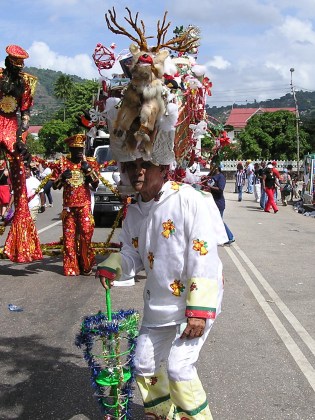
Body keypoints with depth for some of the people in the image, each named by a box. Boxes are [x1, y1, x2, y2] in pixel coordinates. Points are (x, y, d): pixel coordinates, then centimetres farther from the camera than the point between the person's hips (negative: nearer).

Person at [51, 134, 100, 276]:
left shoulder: (90, 163, 8)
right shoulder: (62, 164, 7)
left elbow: (95, 185, 5)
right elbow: (55, 186, 9)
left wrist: (89, 170, -9)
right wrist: (62, 177, -10)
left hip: (84, 204, -1)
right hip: (68, 205, 1)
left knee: (86, 233, -9)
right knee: (69, 236, 0)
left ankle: (86, 265, 4)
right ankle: (71, 267, 6)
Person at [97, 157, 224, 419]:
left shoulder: (189, 200, -20)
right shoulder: (135, 211, 2)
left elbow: (204, 257, -23)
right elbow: (132, 254, 12)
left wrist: (198, 310, -25)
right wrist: (111, 266, -11)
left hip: (196, 301, -7)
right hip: (158, 304, 7)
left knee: (179, 367, -13)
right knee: (145, 365, 15)